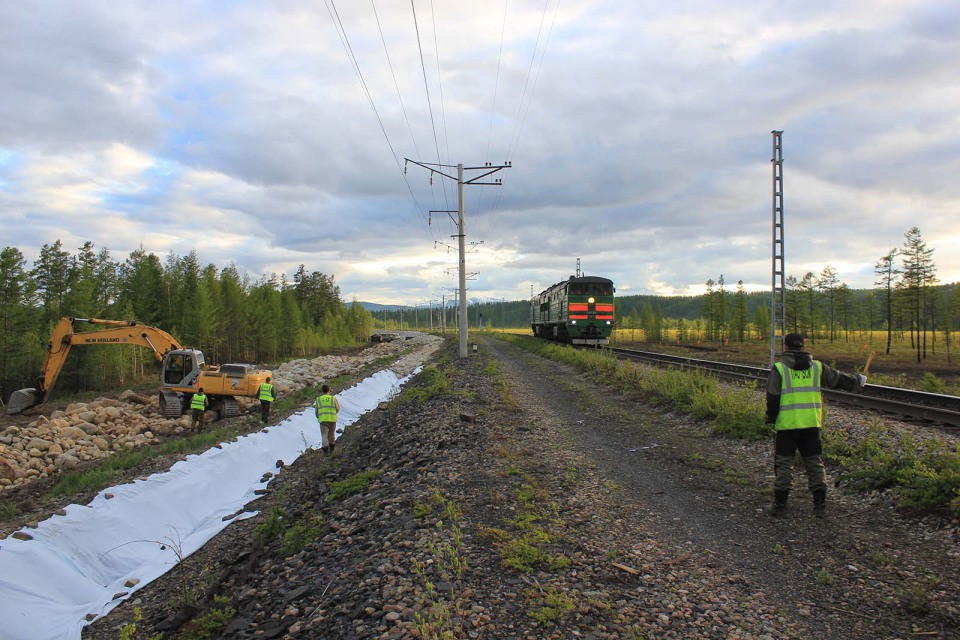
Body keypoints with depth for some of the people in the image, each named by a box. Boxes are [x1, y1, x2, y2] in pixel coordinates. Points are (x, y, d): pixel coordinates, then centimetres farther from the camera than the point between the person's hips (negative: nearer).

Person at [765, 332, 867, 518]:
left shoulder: (779, 369, -6)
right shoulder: (816, 367, 6)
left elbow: (772, 398, -8)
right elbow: (839, 379, 19)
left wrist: (771, 419, 4)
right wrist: (858, 380, 37)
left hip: (786, 425, -3)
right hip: (811, 424, 3)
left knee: (783, 464, 4)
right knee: (814, 464, 13)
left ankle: (780, 505, 8)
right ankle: (820, 506, 17)